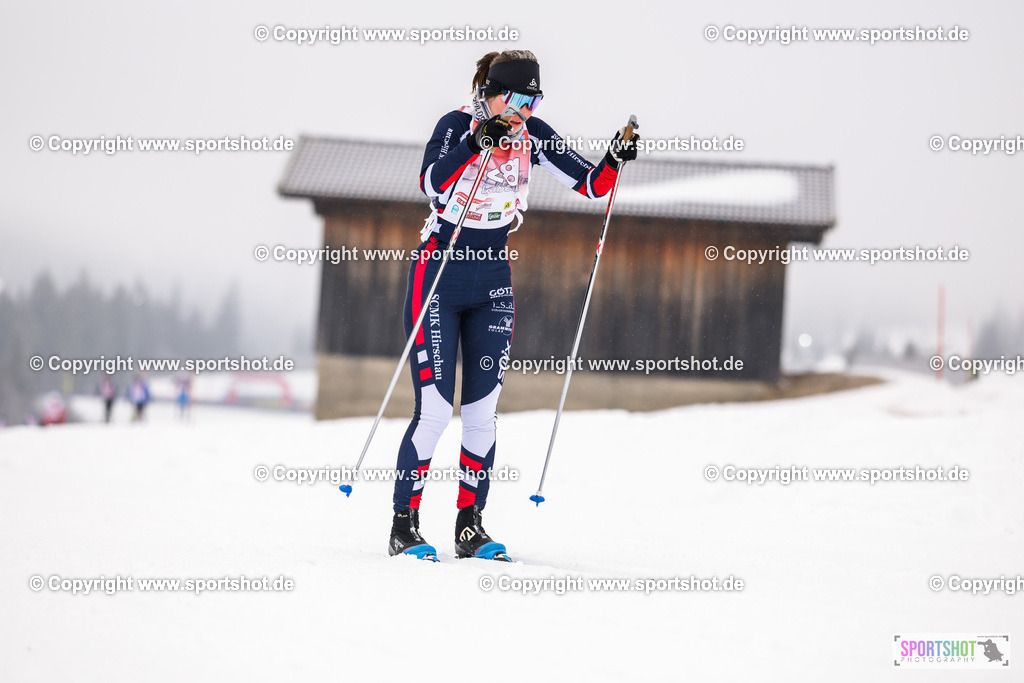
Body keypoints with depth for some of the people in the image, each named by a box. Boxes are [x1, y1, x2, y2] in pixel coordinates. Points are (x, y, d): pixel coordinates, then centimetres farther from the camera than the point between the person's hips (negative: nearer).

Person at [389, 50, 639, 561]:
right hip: (439, 275, -5)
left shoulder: (532, 136, 2)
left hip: (493, 283, 5)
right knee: (434, 408, -9)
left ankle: (470, 526, 11)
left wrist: (614, 160, -18)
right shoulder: (456, 125, -12)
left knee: (482, 411, 4)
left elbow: (590, 184, 1)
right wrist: (475, 144, -39)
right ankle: (403, 526, 0)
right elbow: (432, 186, -29)